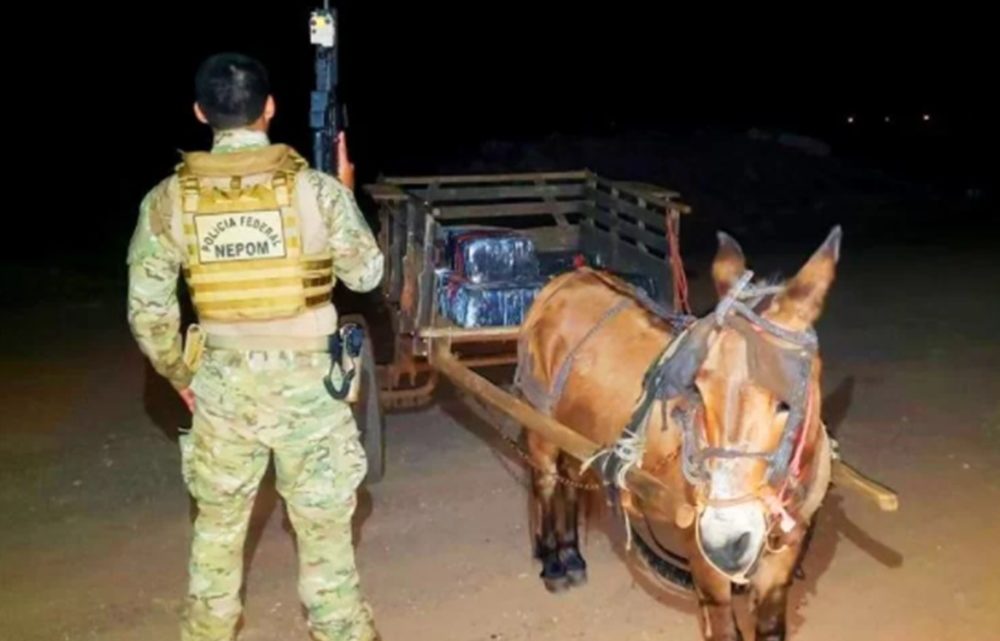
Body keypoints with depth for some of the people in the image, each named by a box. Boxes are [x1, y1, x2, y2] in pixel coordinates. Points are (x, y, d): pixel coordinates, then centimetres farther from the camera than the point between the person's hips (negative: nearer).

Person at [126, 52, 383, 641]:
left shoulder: (169, 199, -6)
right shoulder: (317, 188, -12)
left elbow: (147, 310, -2)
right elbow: (367, 274, 1)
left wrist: (180, 374, 14)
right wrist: (346, 196, 14)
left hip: (222, 381, 2)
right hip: (305, 378, -2)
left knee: (218, 520, 20)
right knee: (323, 522, 11)